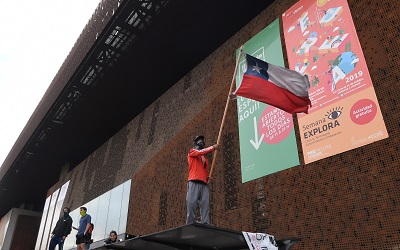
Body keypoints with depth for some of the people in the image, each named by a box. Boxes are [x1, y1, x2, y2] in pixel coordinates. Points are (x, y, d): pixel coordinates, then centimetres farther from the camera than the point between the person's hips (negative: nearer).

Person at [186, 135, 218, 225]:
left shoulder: (205, 157, 30)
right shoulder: (192, 151, 13)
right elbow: (200, 152, -9)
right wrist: (213, 147, -4)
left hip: (204, 183, 6)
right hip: (194, 182, -5)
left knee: (205, 205, -8)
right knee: (191, 204, -13)